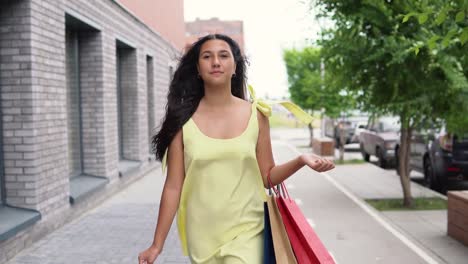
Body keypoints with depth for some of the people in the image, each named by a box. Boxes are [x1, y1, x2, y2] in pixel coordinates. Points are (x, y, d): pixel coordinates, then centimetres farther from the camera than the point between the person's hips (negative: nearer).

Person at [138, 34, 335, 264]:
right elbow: (173, 186, -1)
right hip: (201, 236, 1)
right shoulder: (184, 120, -4)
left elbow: (267, 177, 6)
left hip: (245, 232, 0)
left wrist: (300, 160, -12)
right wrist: (157, 245, 0)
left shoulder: (255, 115, 0)